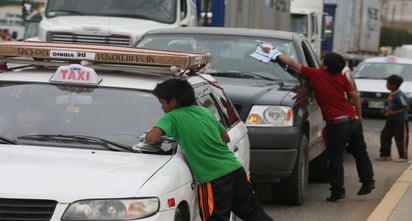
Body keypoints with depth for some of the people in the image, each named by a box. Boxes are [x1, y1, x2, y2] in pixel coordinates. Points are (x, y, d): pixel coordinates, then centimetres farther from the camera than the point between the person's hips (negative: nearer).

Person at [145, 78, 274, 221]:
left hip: (213, 178, -6)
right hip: (235, 168, 6)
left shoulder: (172, 118, -2)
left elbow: (150, 138, -15)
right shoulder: (206, 112, 16)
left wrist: (157, 141, 5)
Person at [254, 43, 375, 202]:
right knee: (360, 152, 17)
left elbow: (292, 63, 0)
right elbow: (355, 95, 4)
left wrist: (273, 53, 9)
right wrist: (359, 115, 16)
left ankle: (337, 190, 2)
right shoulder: (341, 77, 5)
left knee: (335, 157, 3)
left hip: (337, 123, -5)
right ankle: (368, 181, 23)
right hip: (353, 120, 5)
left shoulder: (315, 74, -6)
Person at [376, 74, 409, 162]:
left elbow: (406, 108, -23)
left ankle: (403, 157, 12)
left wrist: (393, 113, -24)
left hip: (400, 121, -10)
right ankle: (385, 155, 18)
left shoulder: (399, 95, -22)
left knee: (400, 139, 0)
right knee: (385, 135, 10)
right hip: (391, 120, 10)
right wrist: (386, 109, 5)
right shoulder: (392, 94, 6)